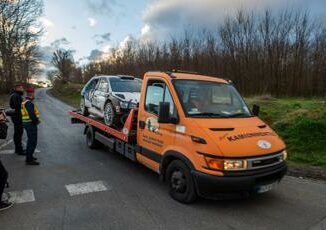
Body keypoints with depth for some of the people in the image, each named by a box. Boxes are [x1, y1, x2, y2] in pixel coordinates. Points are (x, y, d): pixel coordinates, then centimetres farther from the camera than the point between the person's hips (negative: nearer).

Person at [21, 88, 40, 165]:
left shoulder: (26, 102, 15)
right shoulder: (29, 103, -19)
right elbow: (32, 115, -26)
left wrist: (36, 120, 8)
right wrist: (36, 121, -11)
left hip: (27, 123, 11)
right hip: (31, 124, -11)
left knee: (30, 141, 22)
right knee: (33, 142, -5)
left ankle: (29, 156, 33)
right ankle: (29, 160, -1)